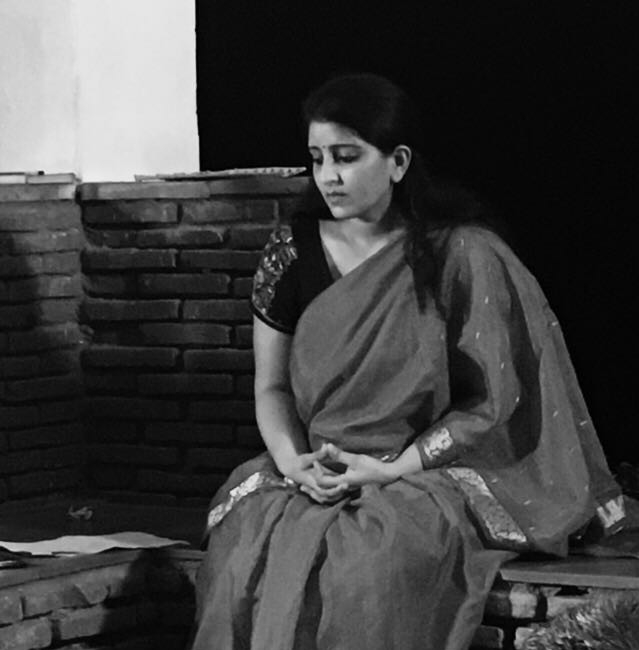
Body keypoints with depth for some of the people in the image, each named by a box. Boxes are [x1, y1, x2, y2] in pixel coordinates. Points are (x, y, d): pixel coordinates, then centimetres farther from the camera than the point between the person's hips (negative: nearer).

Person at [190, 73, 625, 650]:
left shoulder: (463, 255, -6)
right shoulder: (295, 251, 5)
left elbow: (489, 401, -6)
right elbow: (271, 387, 10)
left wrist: (389, 470, -15)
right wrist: (295, 463, -11)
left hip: (428, 471, -3)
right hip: (313, 472, 3)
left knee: (373, 568, -34)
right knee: (244, 558, -27)